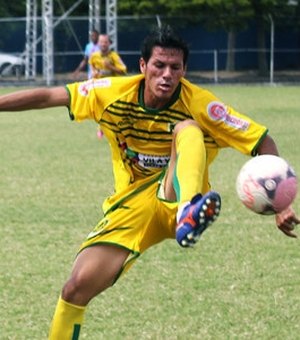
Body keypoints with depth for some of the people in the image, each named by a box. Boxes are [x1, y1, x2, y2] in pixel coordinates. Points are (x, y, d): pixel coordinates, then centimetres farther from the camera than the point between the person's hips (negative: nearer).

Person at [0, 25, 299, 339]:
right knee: (78, 286, -16)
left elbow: (263, 144, -15)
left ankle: (189, 216, -59)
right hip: (132, 205, 3)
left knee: (187, 129, -31)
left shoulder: (201, 105, -15)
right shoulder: (113, 94, -7)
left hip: (175, 197, -3)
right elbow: (48, 97, 1)